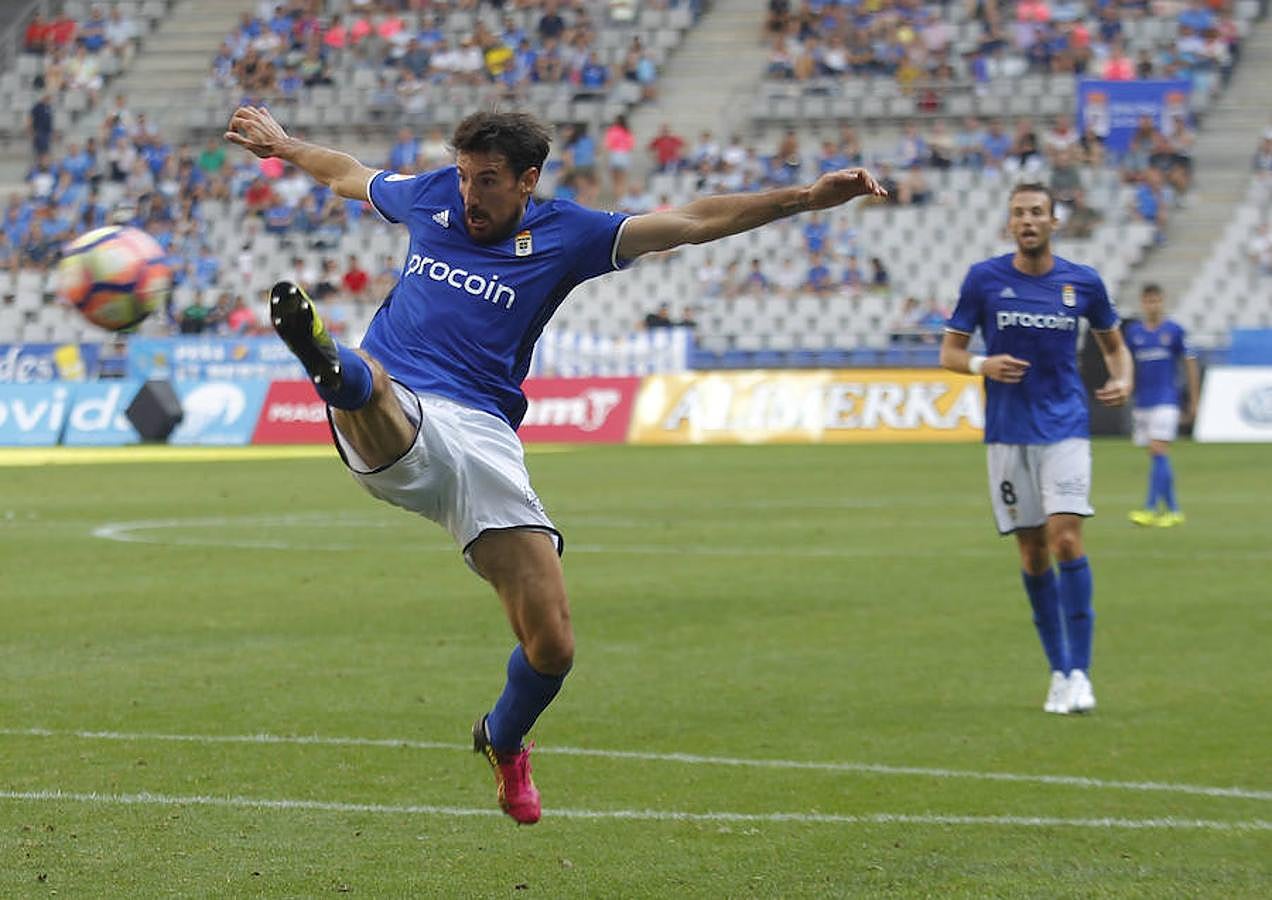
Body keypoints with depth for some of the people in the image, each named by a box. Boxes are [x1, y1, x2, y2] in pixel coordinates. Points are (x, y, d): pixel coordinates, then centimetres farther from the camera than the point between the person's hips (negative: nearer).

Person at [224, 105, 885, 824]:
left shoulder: (564, 236, 9)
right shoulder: (432, 198, 16)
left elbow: (693, 222, 4)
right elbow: (349, 174, 38)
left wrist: (805, 198, -4)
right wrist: (282, 145, 52)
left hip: (484, 435, 0)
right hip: (393, 423, 0)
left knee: (553, 647, -4)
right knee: (367, 379, -40)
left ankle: (504, 740, 27)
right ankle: (330, 364, -79)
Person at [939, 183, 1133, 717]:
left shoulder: (1082, 282, 3)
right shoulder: (984, 279, 0)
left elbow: (1113, 343, 18)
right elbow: (949, 352, 5)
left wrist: (1122, 381, -3)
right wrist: (983, 365, -16)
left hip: (1065, 427, -1)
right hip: (1008, 431, 1)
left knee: (1066, 538, -15)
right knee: (1033, 552, 3)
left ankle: (1078, 672, -13)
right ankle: (1059, 671, 15)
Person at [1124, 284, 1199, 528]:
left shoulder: (1174, 330, -2)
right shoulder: (1133, 332, 7)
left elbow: (1190, 365, 4)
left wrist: (1193, 402, 5)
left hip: (1166, 400, -4)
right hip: (1142, 403, 4)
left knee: (1158, 452, -15)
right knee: (1158, 458, 7)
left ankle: (1150, 509, -18)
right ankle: (1173, 510, 15)